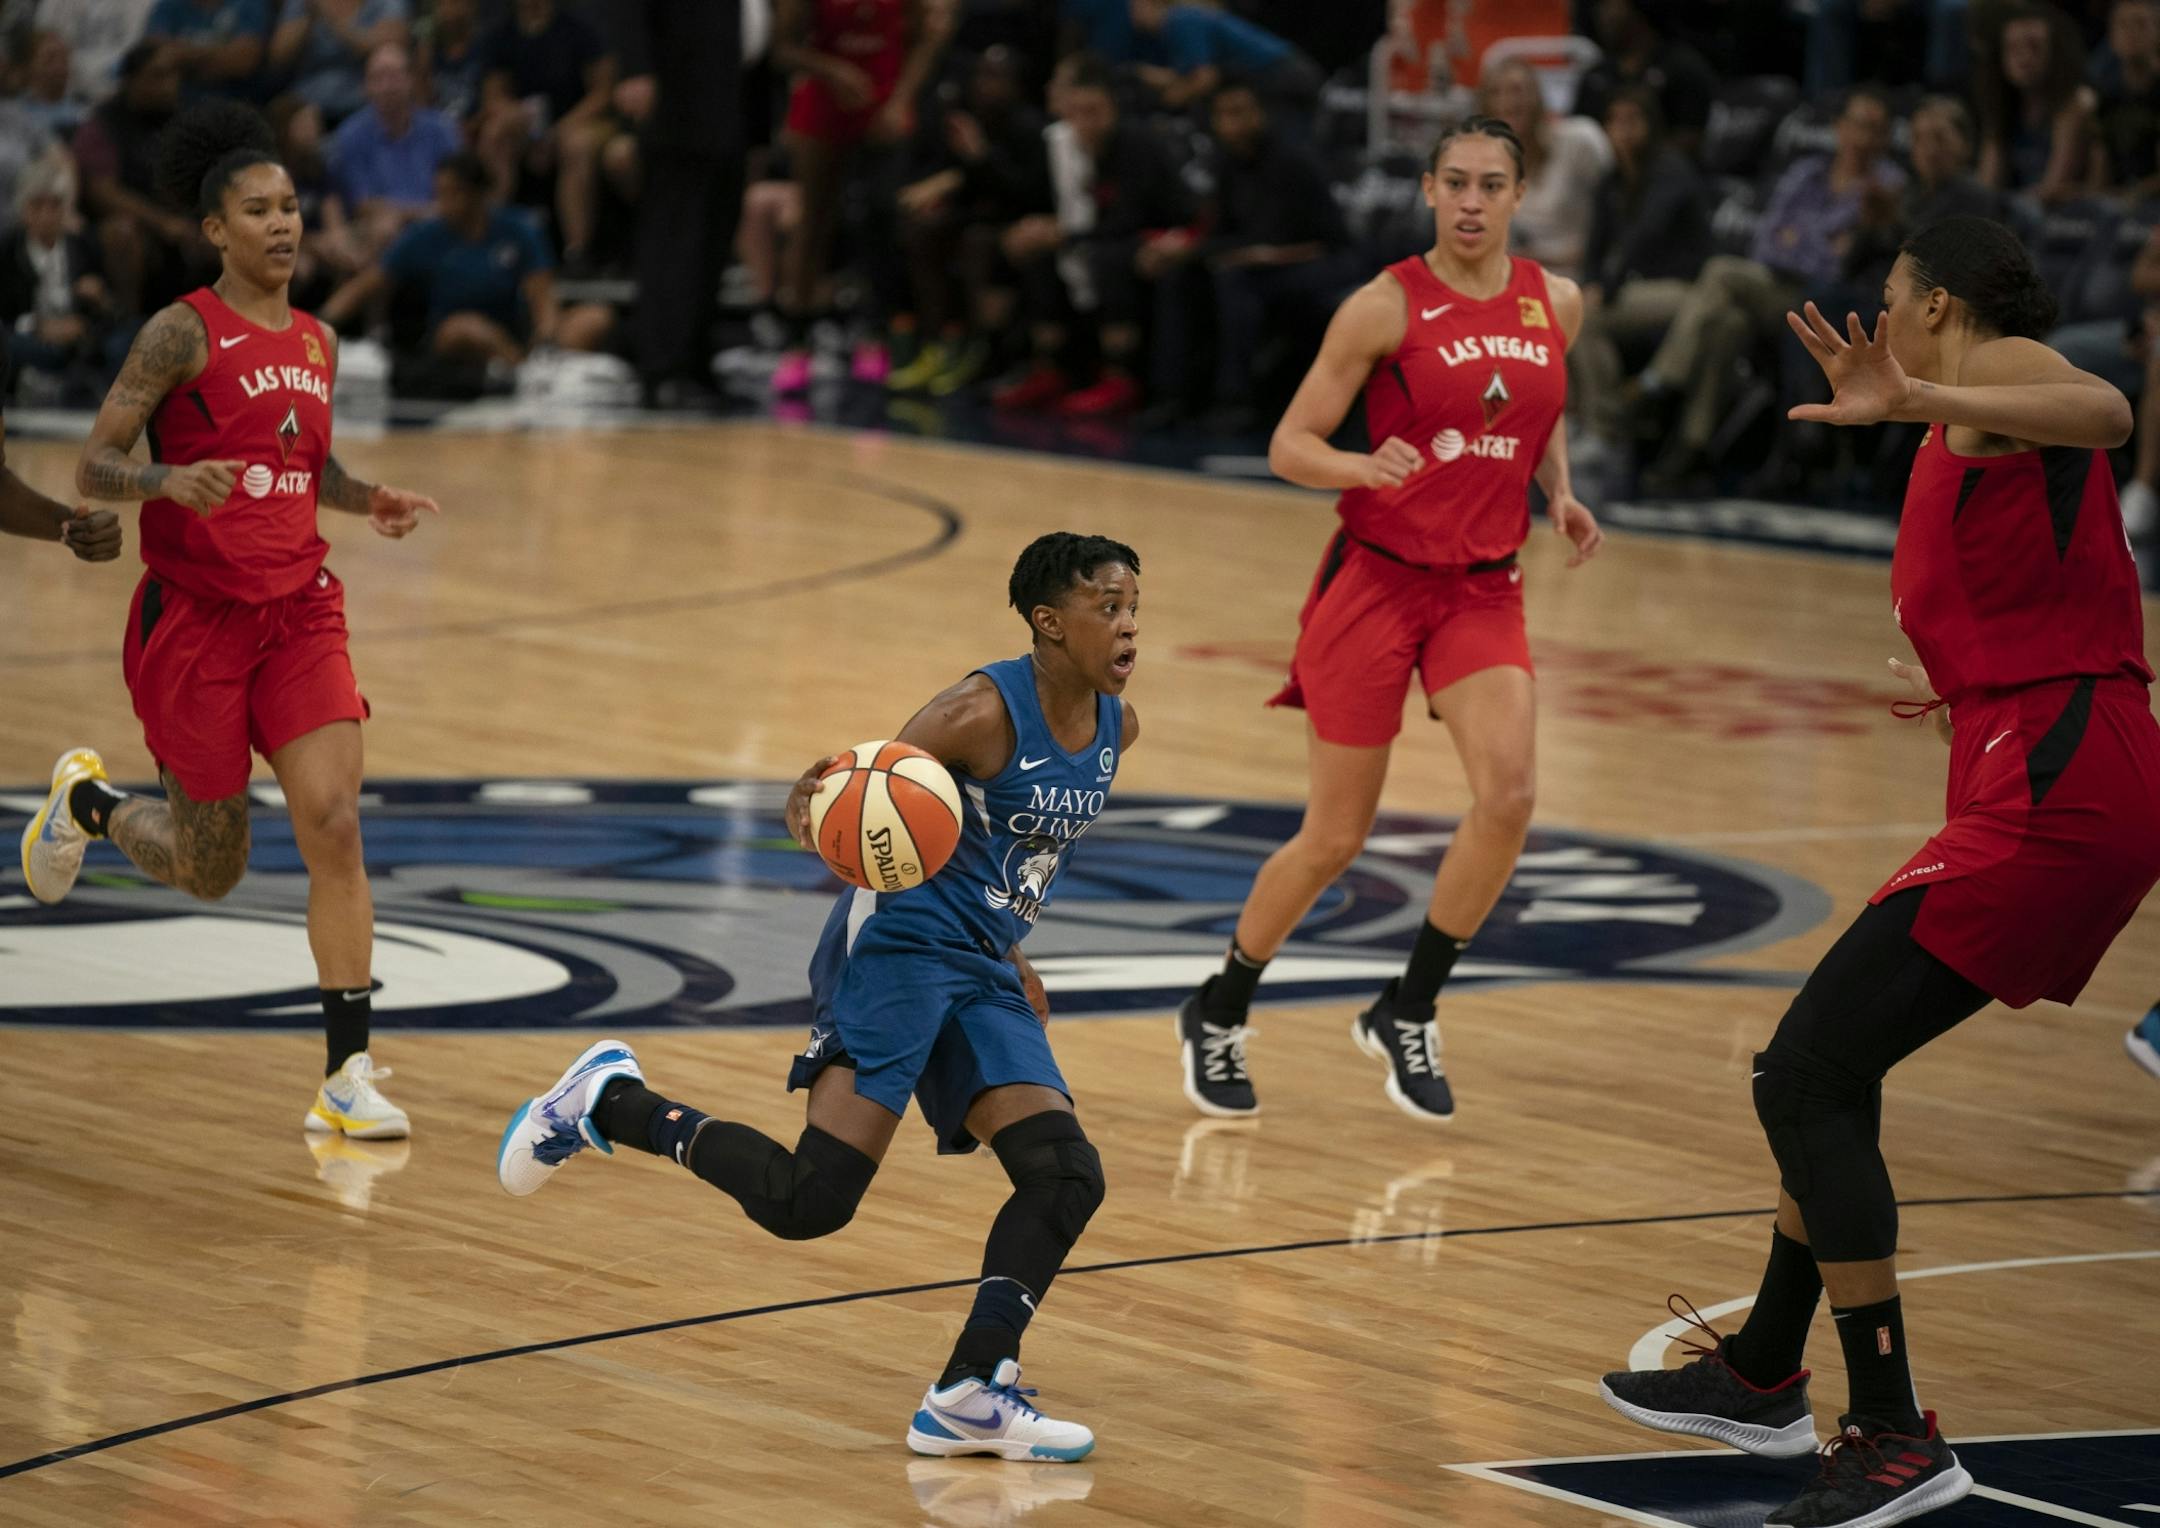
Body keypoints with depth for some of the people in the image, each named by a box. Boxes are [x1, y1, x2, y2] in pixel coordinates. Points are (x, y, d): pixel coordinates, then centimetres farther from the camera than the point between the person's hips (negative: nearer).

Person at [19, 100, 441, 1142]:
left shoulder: (316, 343, 9)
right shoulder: (184, 332, -10)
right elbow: (91, 470, -12)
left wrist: (370, 501, 7)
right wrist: (169, 479, -32)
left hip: (299, 613, 5)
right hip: (195, 615, -5)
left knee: (333, 822, -13)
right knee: (212, 871, 5)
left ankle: (346, 1076, -12)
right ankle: (88, 803, 38)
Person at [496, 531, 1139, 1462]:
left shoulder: (1116, 729, 9)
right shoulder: (984, 712, -15)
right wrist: (814, 810, -38)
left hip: (980, 973, 8)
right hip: (897, 943, -8)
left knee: (1067, 1178, -8)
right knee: (808, 1200, -17)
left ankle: (970, 1396, -4)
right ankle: (610, 1103, 2)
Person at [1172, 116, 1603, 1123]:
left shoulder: (1556, 305, 4)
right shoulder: (1388, 305, -11)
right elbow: (1289, 446, -9)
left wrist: (1559, 495, 6)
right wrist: (1366, 468, -28)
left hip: (1484, 592, 4)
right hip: (1376, 578, -4)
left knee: (1509, 795, -19)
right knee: (1334, 838, 1)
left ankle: (1407, 1012, 0)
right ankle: (1218, 1014, 24)